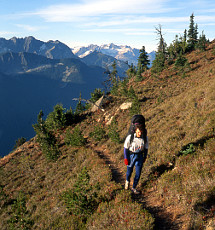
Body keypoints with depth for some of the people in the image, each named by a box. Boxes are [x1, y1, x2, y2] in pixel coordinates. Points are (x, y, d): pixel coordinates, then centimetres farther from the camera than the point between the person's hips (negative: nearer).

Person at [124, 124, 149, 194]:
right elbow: (126, 148, -12)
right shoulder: (130, 137, -23)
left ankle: (134, 188, 28)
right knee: (129, 171, 19)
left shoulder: (145, 138, -15)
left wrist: (145, 157, 9)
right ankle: (127, 181, 54)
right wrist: (125, 158, -9)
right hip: (131, 155, -1)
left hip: (140, 156, 2)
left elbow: (146, 148, 0)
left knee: (138, 173, 5)